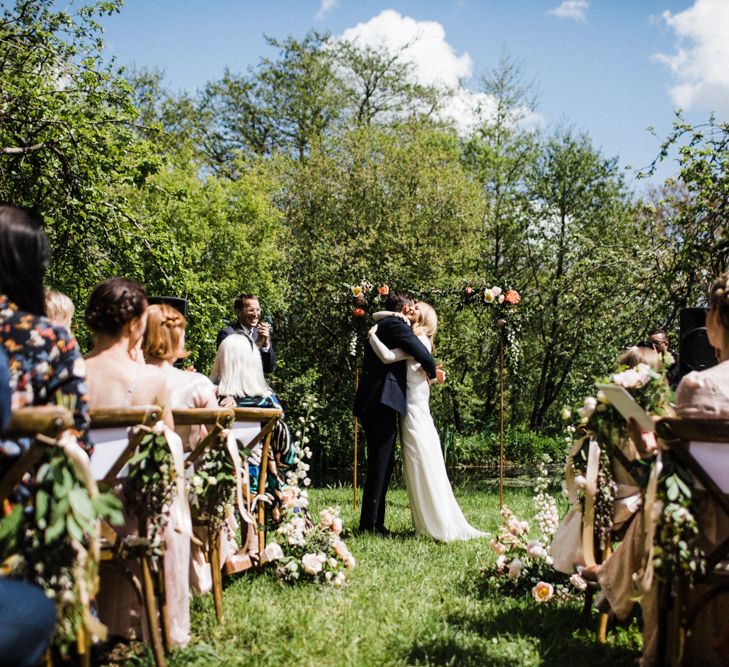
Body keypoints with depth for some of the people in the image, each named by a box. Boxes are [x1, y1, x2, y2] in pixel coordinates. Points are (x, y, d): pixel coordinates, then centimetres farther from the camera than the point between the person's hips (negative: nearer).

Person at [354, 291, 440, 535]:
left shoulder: (379, 327, 23)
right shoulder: (396, 325, -6)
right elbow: (422, 354, -15)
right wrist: (433, 372, 5)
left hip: (370, 403, 9)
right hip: (383, 402, -9)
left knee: (381, 464, 13)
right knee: (379, 466, -7)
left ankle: (374, 522, 16)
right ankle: (369, 524, -5)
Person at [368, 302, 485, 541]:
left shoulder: (420, 340, -9)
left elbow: (388, 356, -21)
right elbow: (377, 316, 26)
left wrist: (372, 336, -9)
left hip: (416, 412, -8)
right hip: (409, 412, 8)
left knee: (424, 469, -8)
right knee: (416, 470, 7)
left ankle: (444, 527, -5)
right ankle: (427, 524, 10)